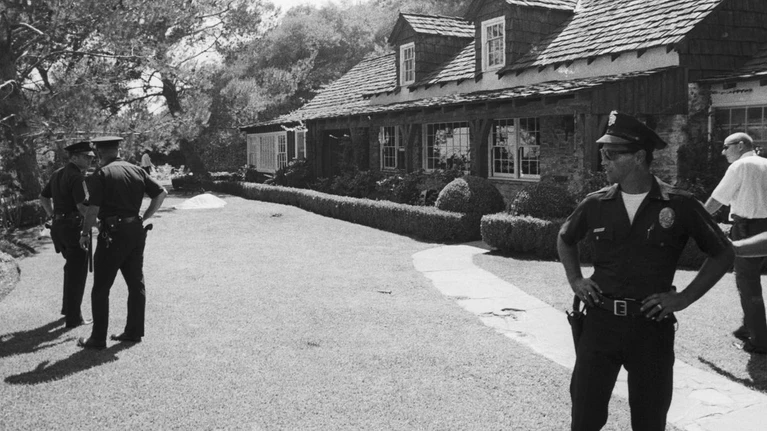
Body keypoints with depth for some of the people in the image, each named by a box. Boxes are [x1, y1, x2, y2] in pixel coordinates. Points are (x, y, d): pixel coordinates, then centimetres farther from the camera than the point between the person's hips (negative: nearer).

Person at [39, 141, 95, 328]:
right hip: (74, 227, -9)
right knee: (77, 272, 1)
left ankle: (68, 308, 33)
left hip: (58, 226, 9)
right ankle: (73, 317, 5)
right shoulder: (77, 177, -16)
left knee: (72, 267, 24)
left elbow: (43, 197, 20)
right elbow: (82, 207, -24)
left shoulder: (57, 174, 12)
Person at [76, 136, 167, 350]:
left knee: (101, 288, 2)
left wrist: (84, 234, -2)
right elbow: (161, 193, 6)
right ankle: (134, 331, 19)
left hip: (112, 233, -6)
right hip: (136, 231, 6)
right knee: (136, 283, 14)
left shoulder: (101, 174, -9)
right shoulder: (137, 171, 7)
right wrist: (144, 217, 12)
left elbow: (93, 209, -14)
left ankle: (98, 338, 6)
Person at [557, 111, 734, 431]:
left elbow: (723, 253, 4)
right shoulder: (595, 205, 1)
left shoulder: (679, 206, -6)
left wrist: (684, 297, -3)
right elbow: (565, 238, 21)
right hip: (600, 321, 2)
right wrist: (575, 279, 9)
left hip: (652, 324, -1)